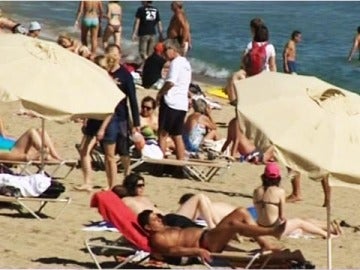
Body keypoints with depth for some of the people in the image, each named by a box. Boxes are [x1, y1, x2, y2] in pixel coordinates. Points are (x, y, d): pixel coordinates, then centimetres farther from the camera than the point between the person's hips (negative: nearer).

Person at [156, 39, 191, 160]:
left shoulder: (176, 62, -10)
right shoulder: (186, 63, 17)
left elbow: (171, 82, -21)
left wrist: (160, 93, -7)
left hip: (171, 102, -9)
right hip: (182, 104, 9)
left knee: (163, 134, -4)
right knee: (177, 136, 12)